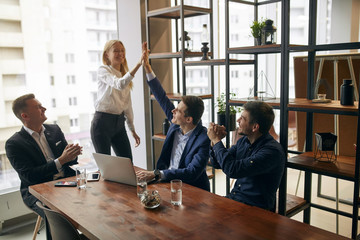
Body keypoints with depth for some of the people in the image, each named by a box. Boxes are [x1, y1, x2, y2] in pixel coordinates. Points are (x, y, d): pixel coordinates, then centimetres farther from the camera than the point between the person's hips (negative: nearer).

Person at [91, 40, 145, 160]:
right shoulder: (103, 70, -7)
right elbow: (119, 85, -28)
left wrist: (132, 130, 16)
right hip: (103, 122, -6)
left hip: (119, 122, 6)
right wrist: (138, 64, -35)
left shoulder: (125, 75, 14)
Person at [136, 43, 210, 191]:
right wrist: (147, 68, 7)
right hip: (169, 181, 7)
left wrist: (156, 174, -33)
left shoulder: (203, 140, -21)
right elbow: (162, 98, 7)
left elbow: (192, 173, -27)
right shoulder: (176, 124, -1)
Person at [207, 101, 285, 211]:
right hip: (233, 197, 7)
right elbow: (217, 163, 13)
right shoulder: (243, 141, 4)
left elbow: (232, 170, -28)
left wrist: (216, 140, -17)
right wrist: (214, 141, -7)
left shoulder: (272, 150, -21)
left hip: (255, 207, -7)